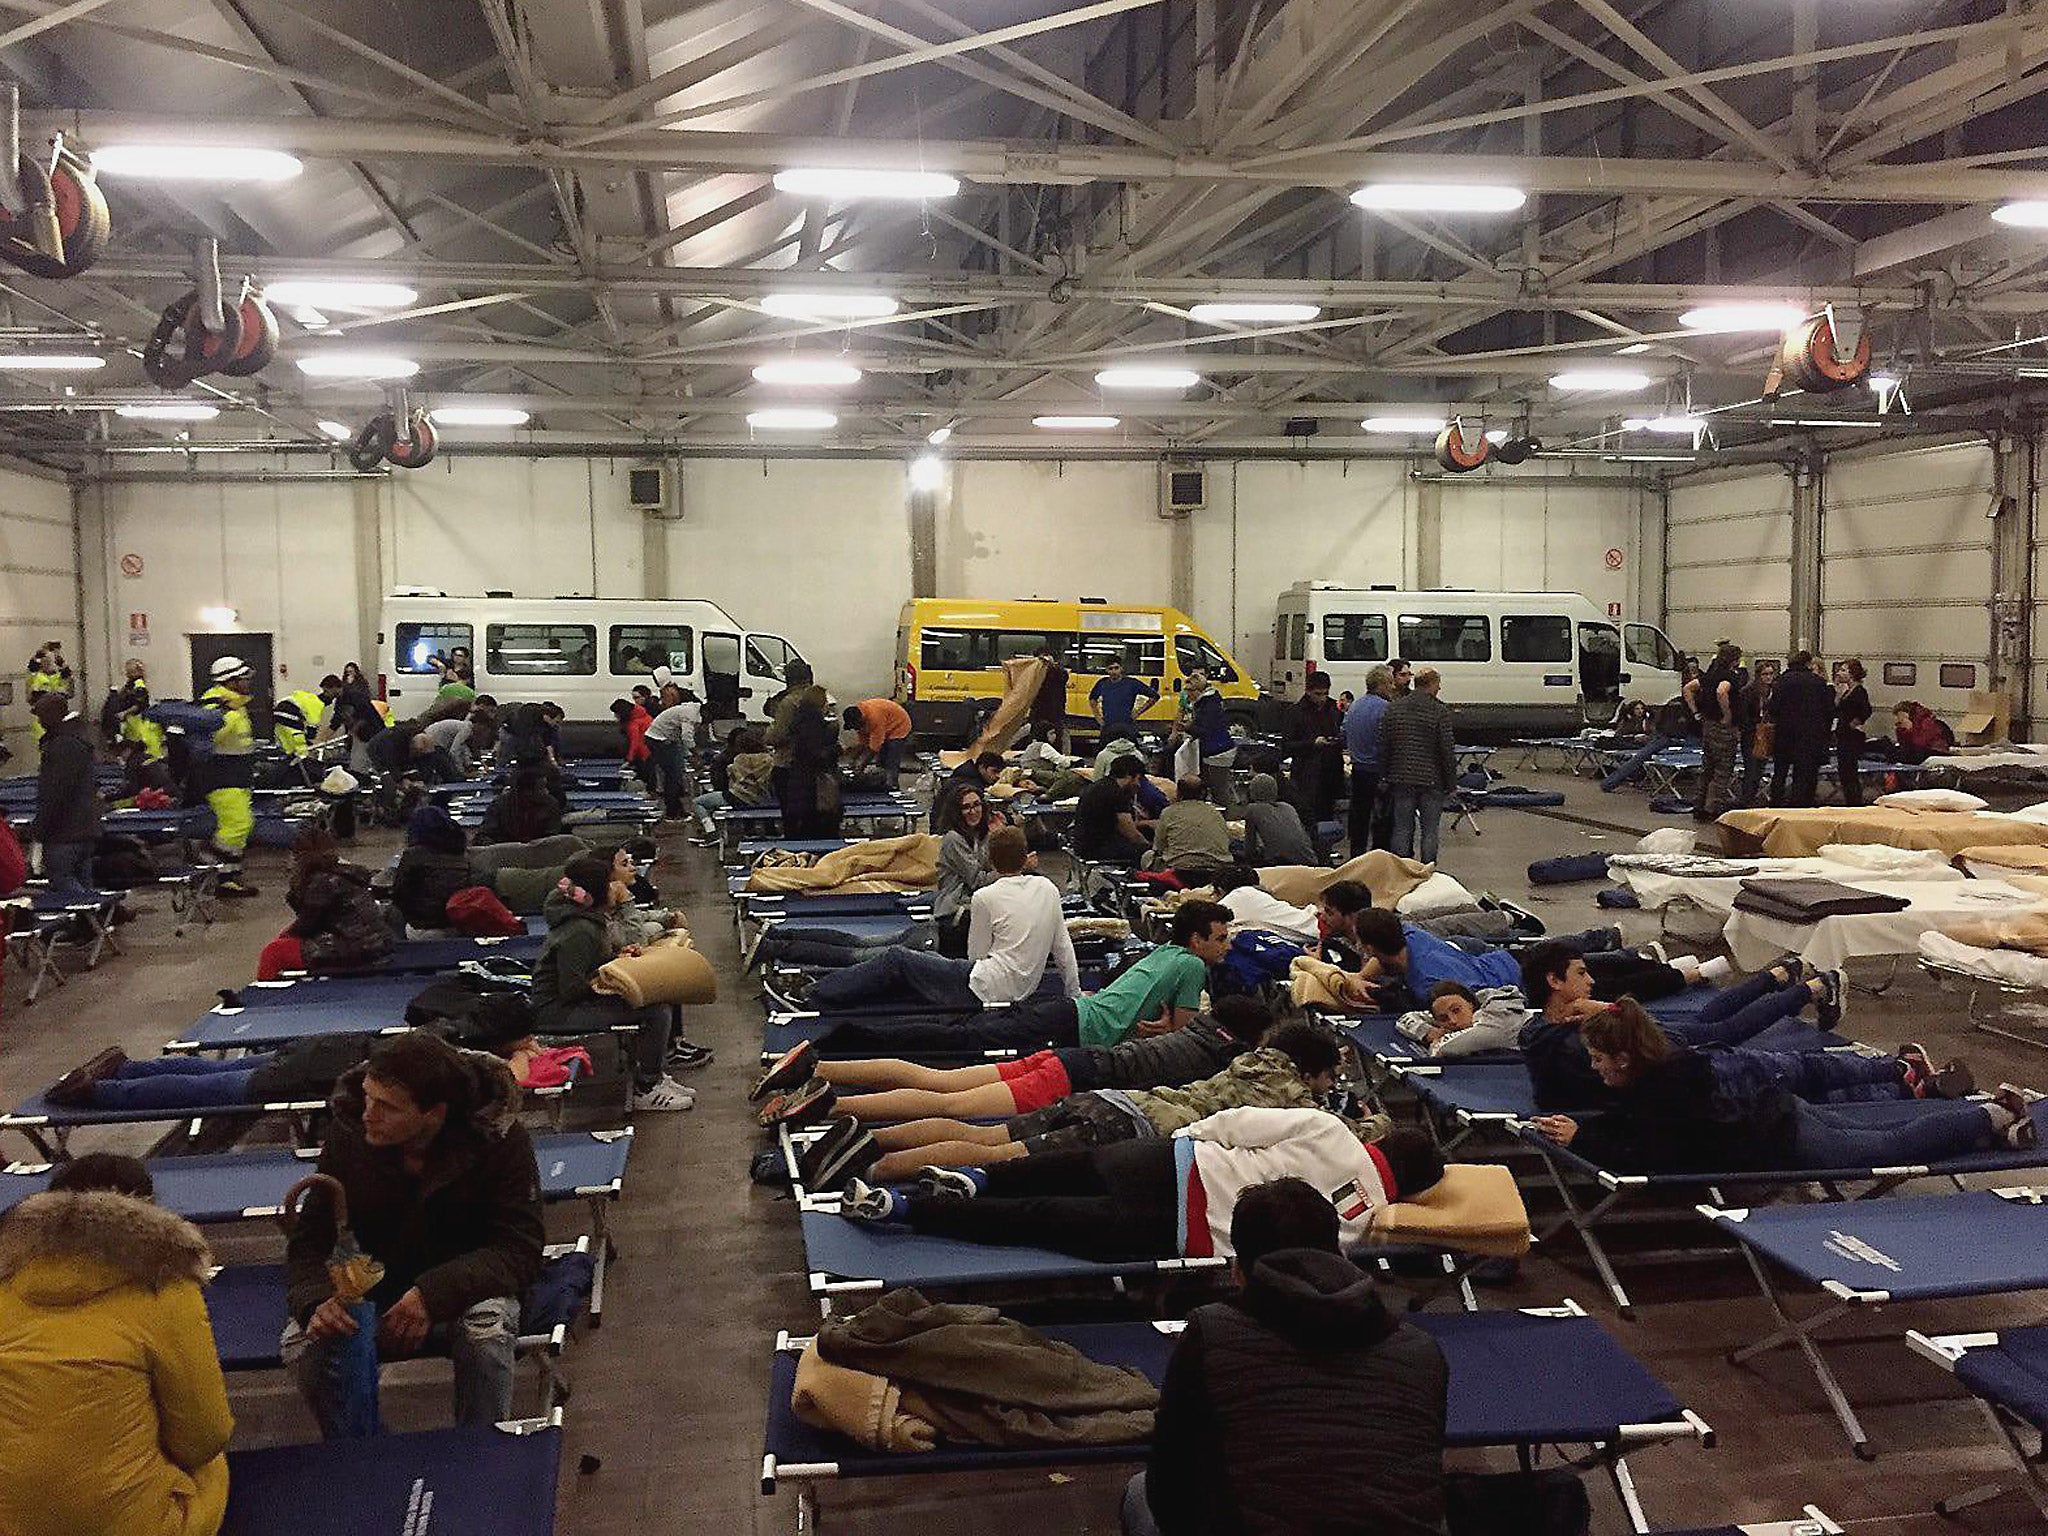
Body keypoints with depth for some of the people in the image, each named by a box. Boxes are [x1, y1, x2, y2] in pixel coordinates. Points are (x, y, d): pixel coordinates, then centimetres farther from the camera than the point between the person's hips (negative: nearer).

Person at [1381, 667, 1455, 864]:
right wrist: (1450, 783, -1)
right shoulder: (1439, 711, -9)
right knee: (1429, 831, 6)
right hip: (1431, 781, -3)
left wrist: (1387, 776, 12)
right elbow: (1448, 750, -9)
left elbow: (1384, 746, 5)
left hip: (1400, 780, 4)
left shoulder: (1393, 708, 4)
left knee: (1402, 829, 10)